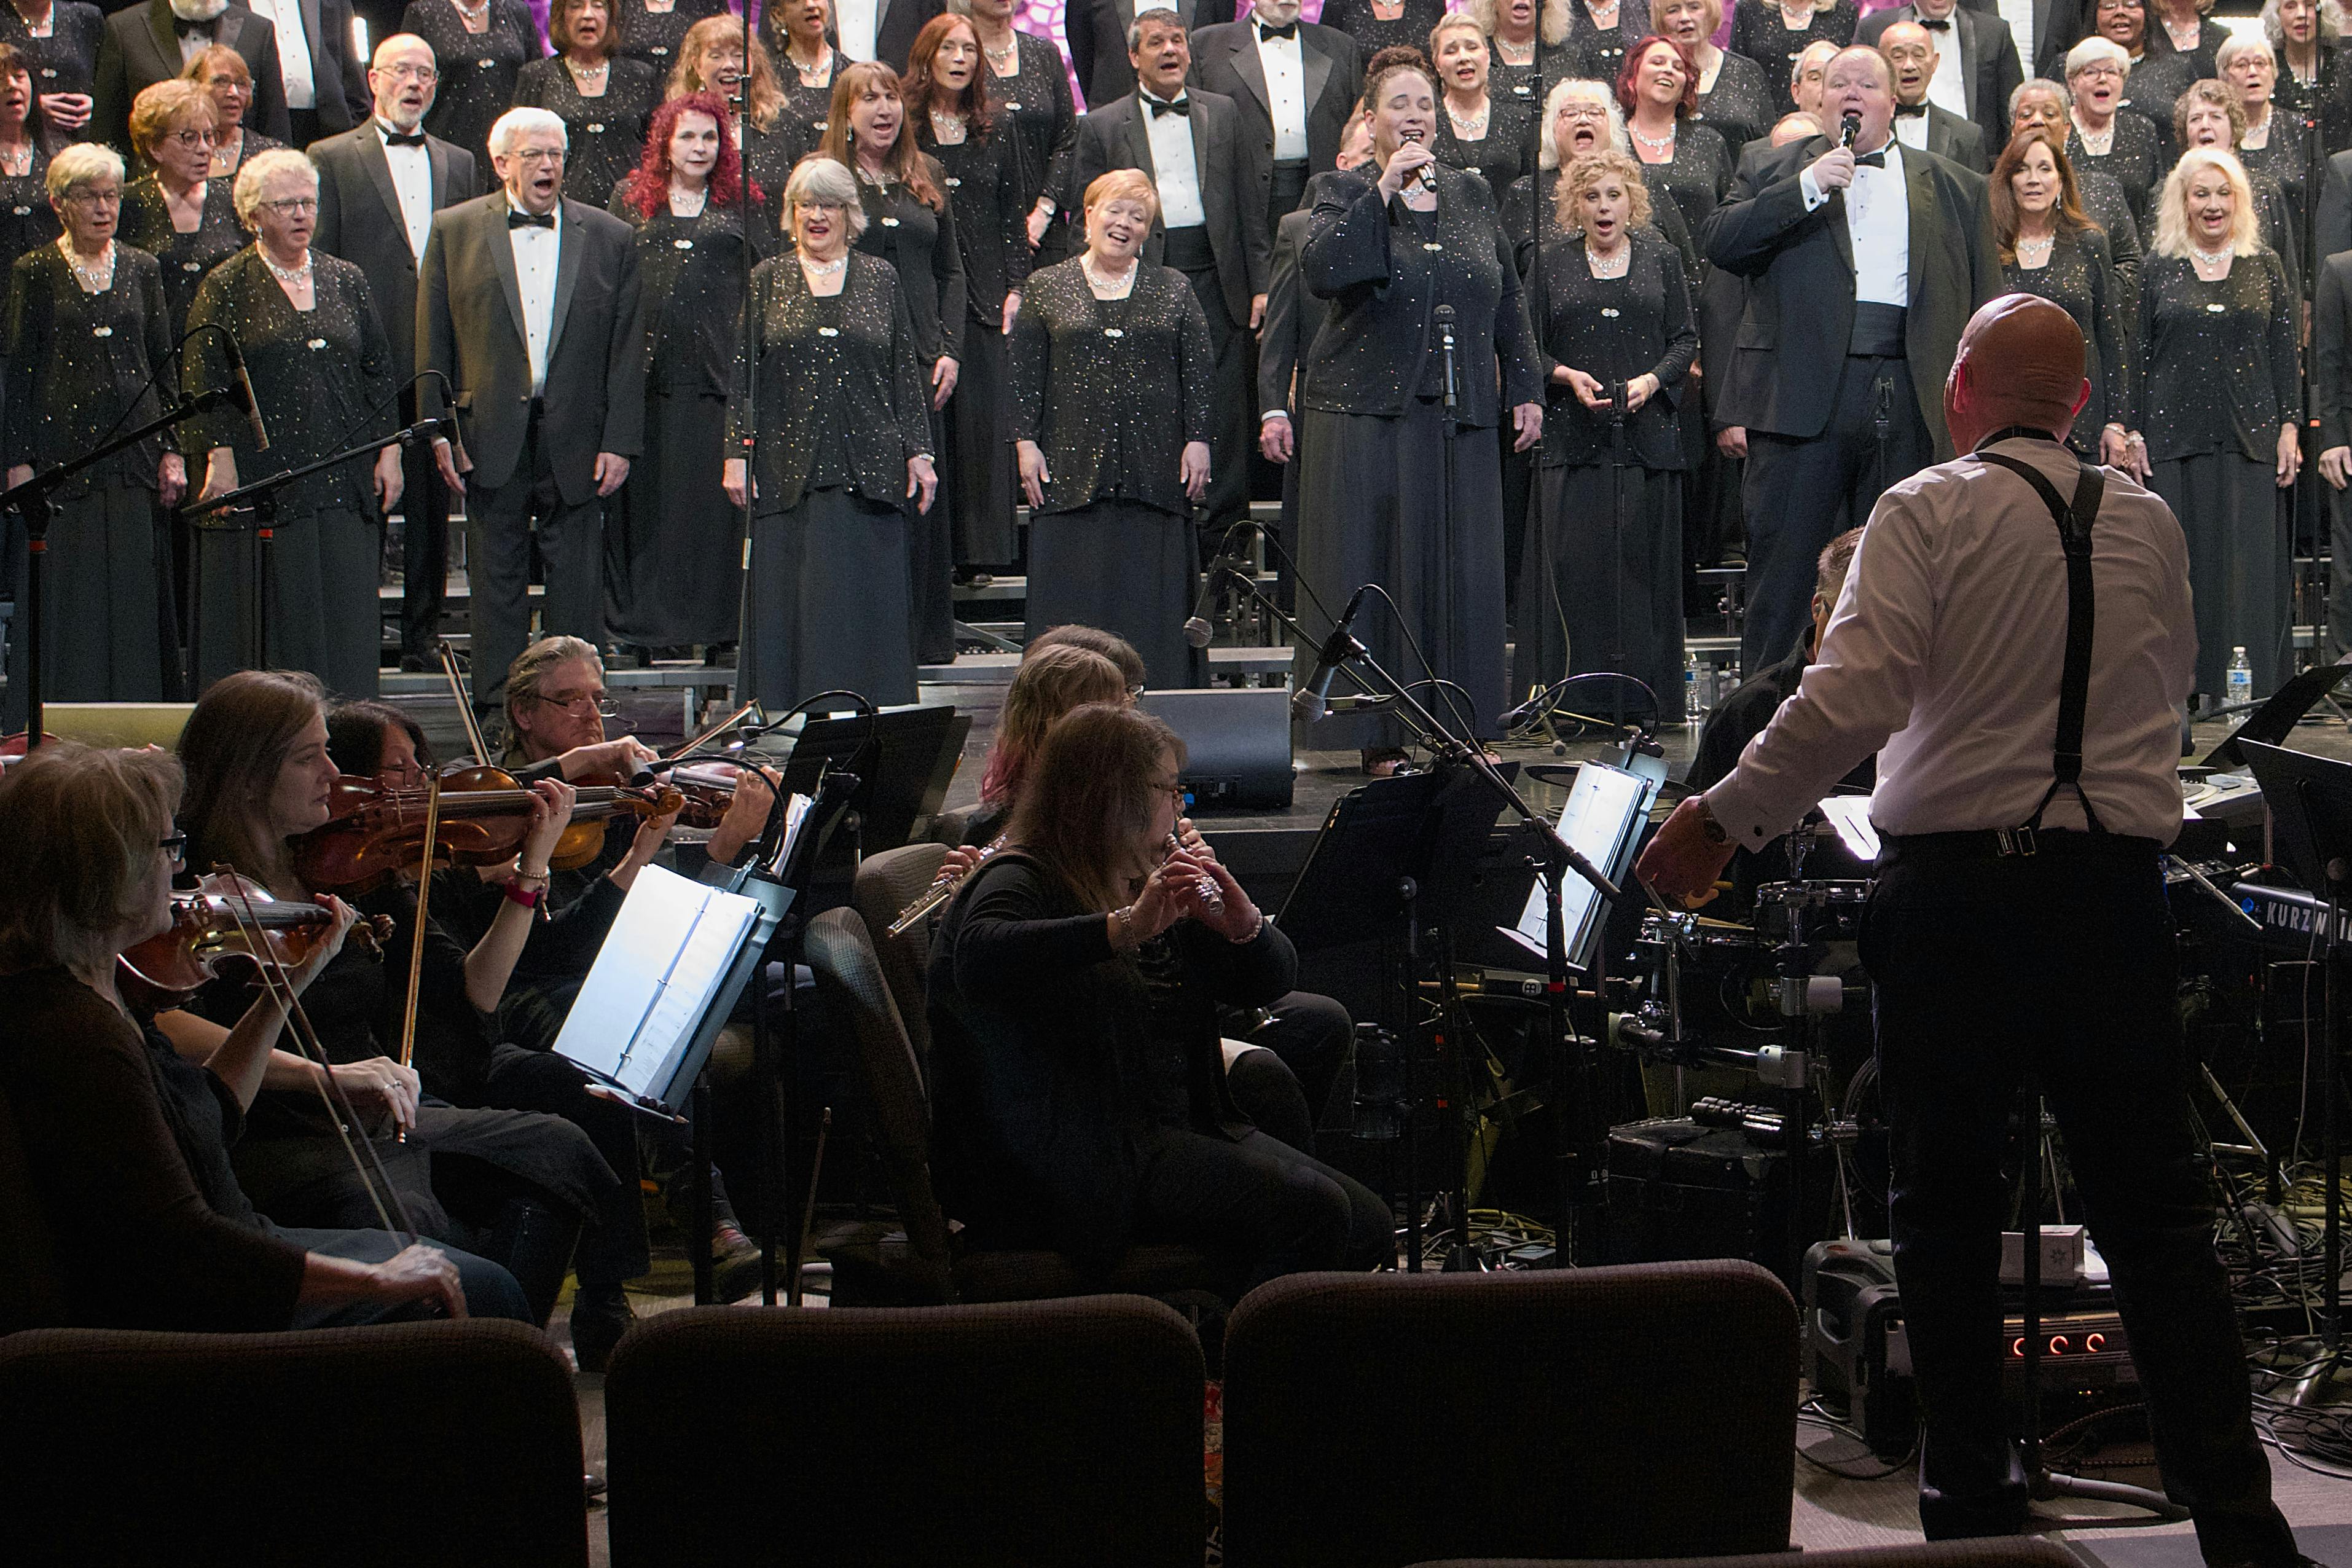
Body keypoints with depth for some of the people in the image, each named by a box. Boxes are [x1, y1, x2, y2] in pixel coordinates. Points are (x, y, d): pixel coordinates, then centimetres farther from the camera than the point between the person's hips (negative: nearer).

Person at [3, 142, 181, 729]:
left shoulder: (141, 269, 10)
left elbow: (165, 365, 12)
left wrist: (172, 450, 4)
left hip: (134, 451, 3)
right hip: (63, 449, -3)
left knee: (134, 592, 1)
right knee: (64, 596, -3)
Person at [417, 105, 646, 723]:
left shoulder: (609, 238, 6)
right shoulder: (454, 232, 5)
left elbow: (628, 351, 4)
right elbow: (433, 341, 5)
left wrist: (620, 442, -3)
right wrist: (439, 429, -3)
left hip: (577, 438, 0)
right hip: (491, 435, 0)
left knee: (577, 584, 3)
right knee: (496, 581, 5)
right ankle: (495, 712, 11)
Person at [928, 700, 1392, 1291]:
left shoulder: (1150, 884, 18)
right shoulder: (1022, 882, -8)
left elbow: (1270, 981, 17)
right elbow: (979, 960, -33)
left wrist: (1245, 925, -6)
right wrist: (1126, 927, -40)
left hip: (1183, 1131, 9)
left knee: (1367, 1226, -6)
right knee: (1309, 1211, -24)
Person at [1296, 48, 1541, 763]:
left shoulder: (1471, 194, 13)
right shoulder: (1344, 192, 1)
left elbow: (1509, 300, 19)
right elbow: (1320, 272, -19)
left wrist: (1525, 389, 14)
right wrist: (1384, 192, -21)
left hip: (1461, 414, 4)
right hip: (1368, 414, -4)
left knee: (1462, 571, 3)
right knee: (1376, 572, -3)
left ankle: (1462, 730, 10)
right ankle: (1380, 738, 0)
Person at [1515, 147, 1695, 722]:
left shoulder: (1662, 260, 10)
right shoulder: (1553, 265, 8)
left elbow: (1686, 339, 9)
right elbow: (1530, 346, 8)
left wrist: (1652, 380, -8)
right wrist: (1566, 376, -11)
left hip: (1646, 432, 1)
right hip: (1574, 435, -1)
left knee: (1644, 561, -2)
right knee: (1572, 562, -7)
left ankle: (1644, 695, 2)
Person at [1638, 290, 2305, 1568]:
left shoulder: (1926, 513, -4)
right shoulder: (2149, 528, 9)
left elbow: (1854, 696, -16)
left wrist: (1722, 821, -10)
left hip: (1952, 878, -3)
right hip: (2115, 879, 3)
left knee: (1947, 1199, 9)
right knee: (2155, 1208, 4)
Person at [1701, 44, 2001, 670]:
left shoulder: (1954, 190, 16)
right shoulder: (1773, 173, 13)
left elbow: (1986, 307, 13)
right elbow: (1718, 243, -5)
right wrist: (1808, 187, -11)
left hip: (1908, 404, 2)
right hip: (1803, 396, -1)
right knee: (1784, 565, -1)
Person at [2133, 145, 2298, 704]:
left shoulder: (2264, 265, 9)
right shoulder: (2159, 269, 6)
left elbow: (2285, 350, 9)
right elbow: (2141, 357, 6)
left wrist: (2289, 427, 2)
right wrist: (2137, 435, 1)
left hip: (2249, 431, 0)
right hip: (2176, 433, 0)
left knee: (2249, 555, -2)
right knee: (2182, 558, -2)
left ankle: (2249, 686, 2)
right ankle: (2183, 685, 1)